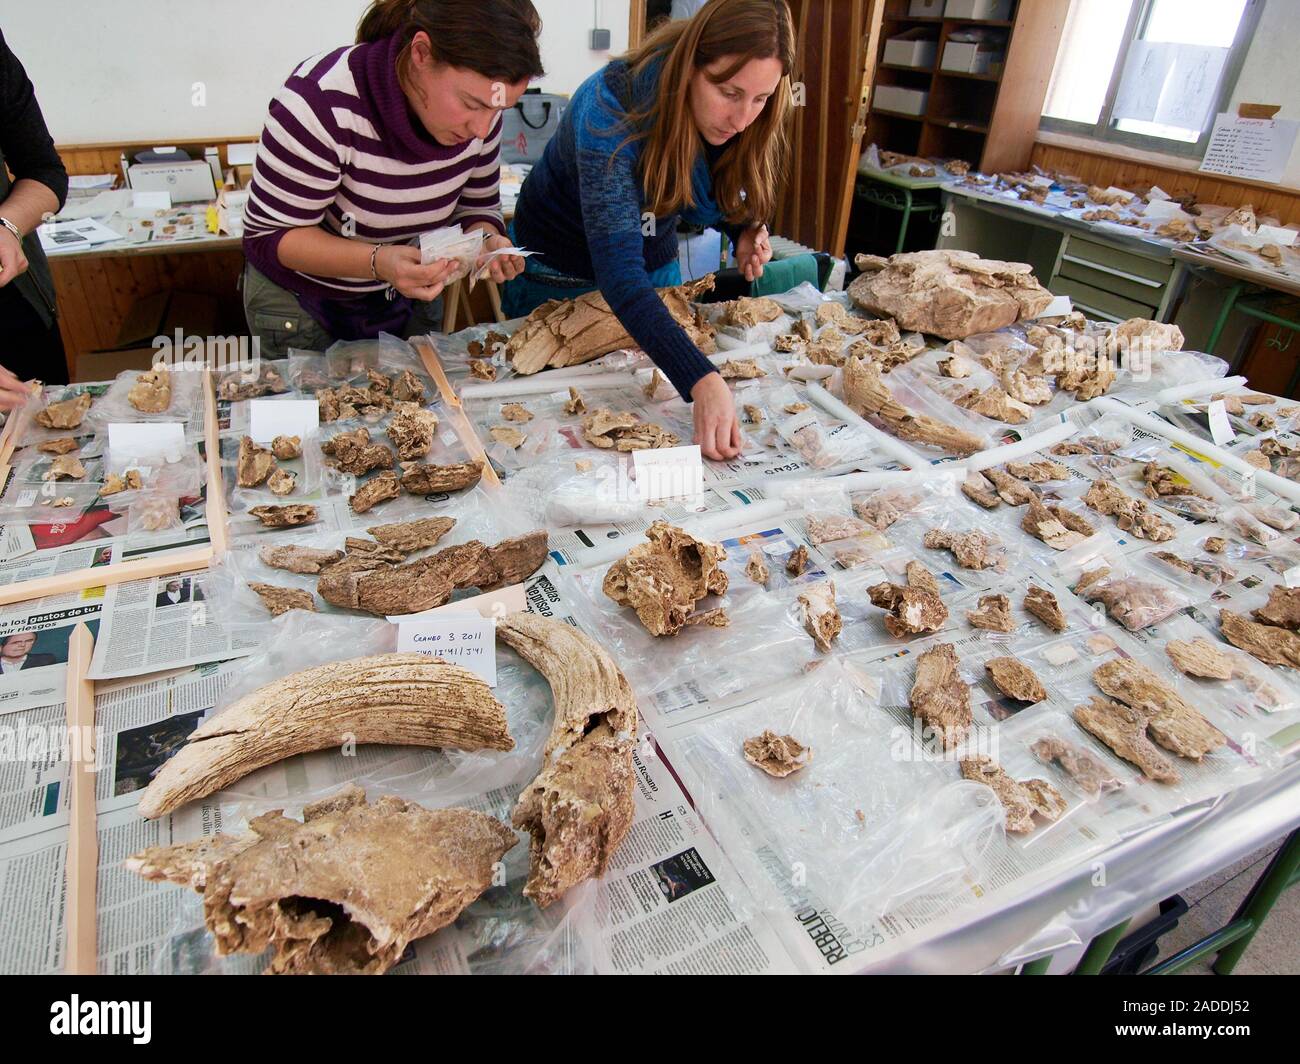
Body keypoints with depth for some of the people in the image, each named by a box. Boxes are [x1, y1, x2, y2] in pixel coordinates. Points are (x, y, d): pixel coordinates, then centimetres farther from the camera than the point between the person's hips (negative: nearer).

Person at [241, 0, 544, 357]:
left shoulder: (479, 102, -15)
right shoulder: (322, 102, -30)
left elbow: (477, 207, -1)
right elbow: (268, 235, -24)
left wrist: (485, 241, -26)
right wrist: (377, 261, -41)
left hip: (407, 297, 4)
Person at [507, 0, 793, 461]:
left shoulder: (735, 122, -17)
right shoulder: (612, 106, -35)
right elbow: (617, 267, -46)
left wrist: (743, 229, -21)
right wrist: (702, 381, -57)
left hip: (655, 263, 5)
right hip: (560, 273, -4)